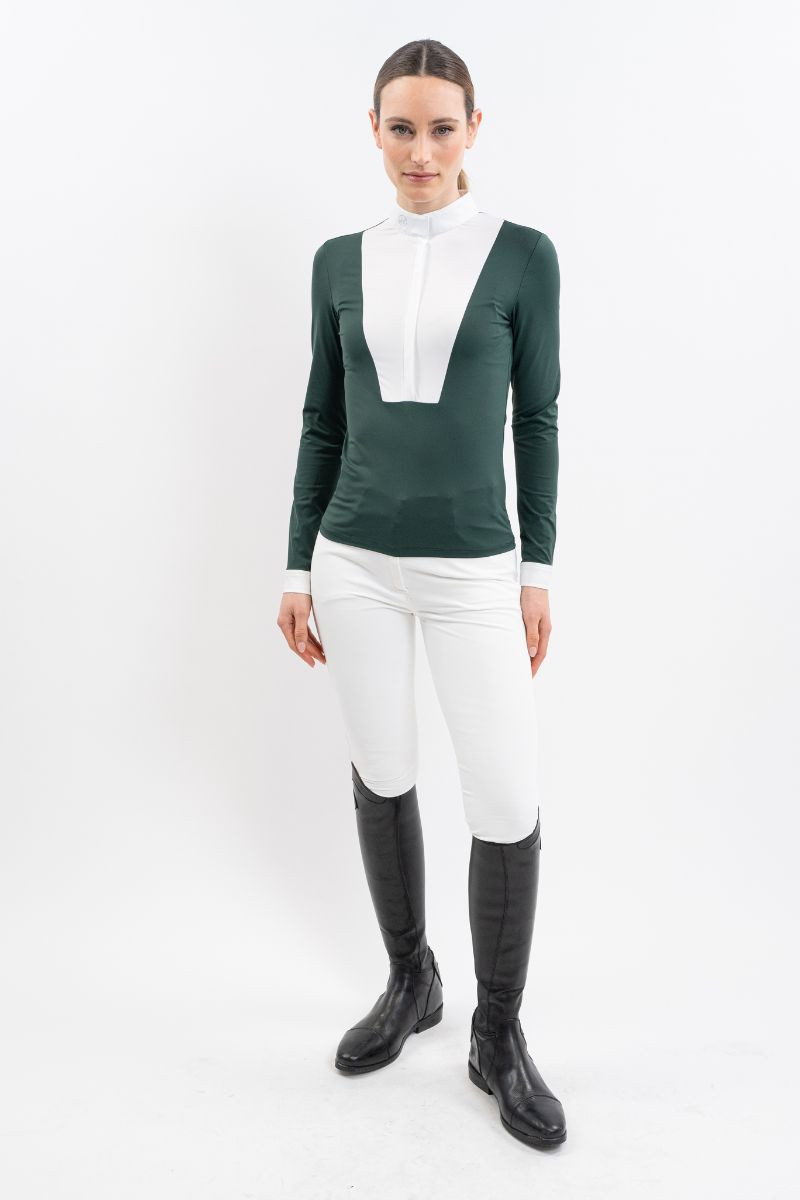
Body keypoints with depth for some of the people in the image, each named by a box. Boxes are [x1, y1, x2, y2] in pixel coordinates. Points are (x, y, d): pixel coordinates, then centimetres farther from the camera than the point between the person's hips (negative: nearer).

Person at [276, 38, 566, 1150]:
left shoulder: (523, 254, 0)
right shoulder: (340, 260, 7)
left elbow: (537, 419, 2)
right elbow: (322, 420, 8)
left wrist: (538, 571, -1)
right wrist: (299, 569, 6)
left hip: (473, 568, -2)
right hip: (355, 559, 3)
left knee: (509, 803, -5)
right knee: (382, 777, 11)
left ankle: (498, 1035, 18)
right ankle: (410, 981, 34)